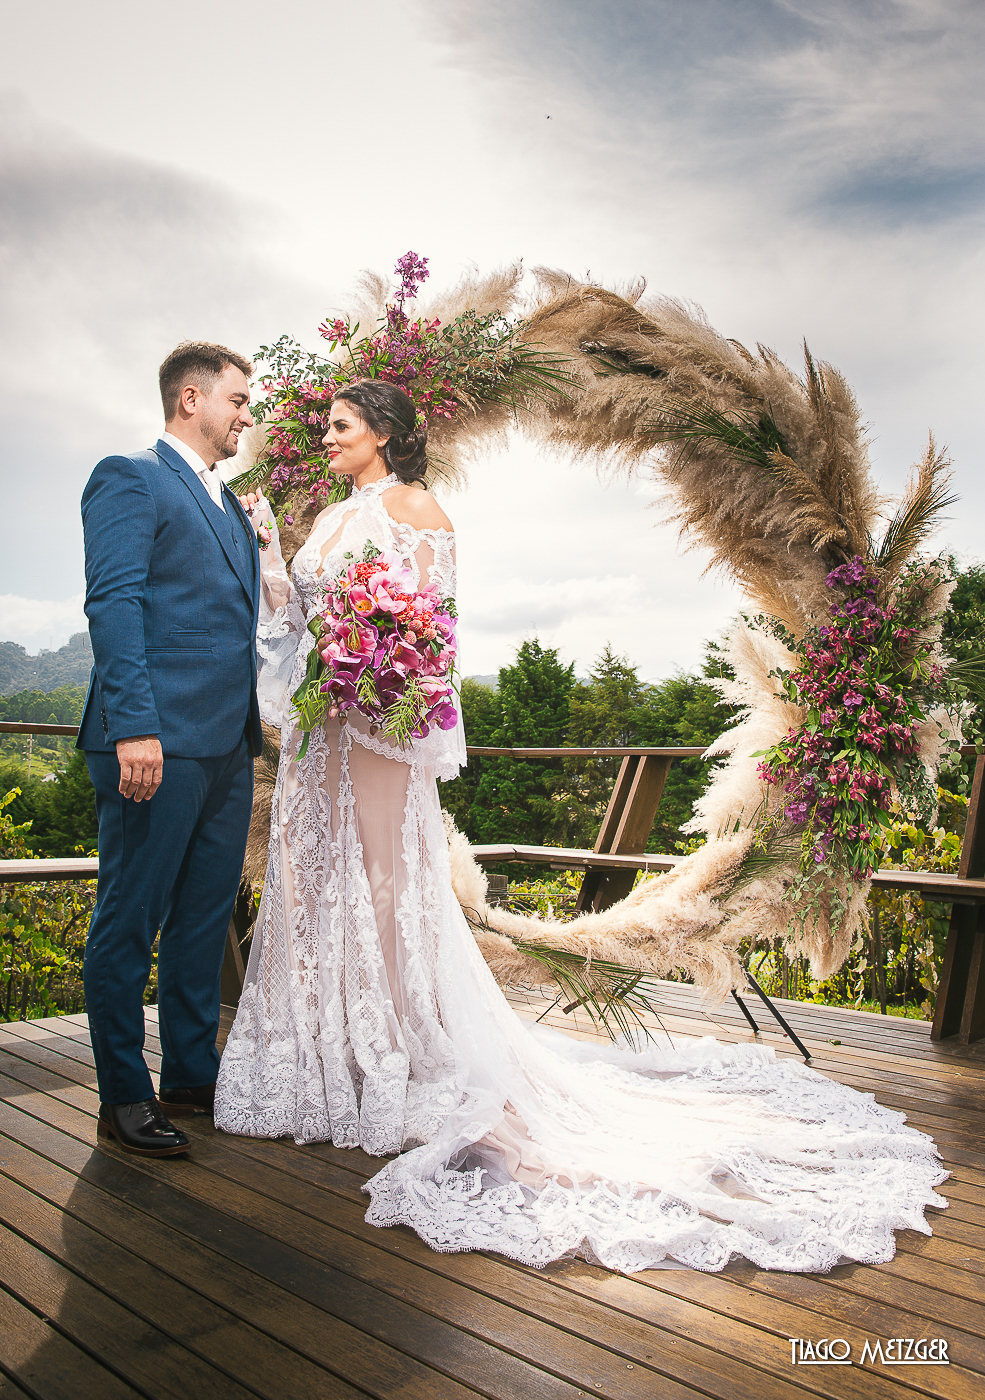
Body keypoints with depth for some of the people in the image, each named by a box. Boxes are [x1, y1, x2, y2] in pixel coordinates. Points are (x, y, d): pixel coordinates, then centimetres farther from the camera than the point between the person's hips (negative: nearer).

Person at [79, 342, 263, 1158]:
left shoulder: (231, 506, 23)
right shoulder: (130, 479, -2)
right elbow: (114, 603, -13)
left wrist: (254, 726, 17)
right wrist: (134, 726, -22)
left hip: (228, 748, 8)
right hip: (160, 743, -8)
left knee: (205, 919, 13)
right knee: (131, 921, 2)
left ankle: (193, 1075, 26)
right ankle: (124, 1097, 15)